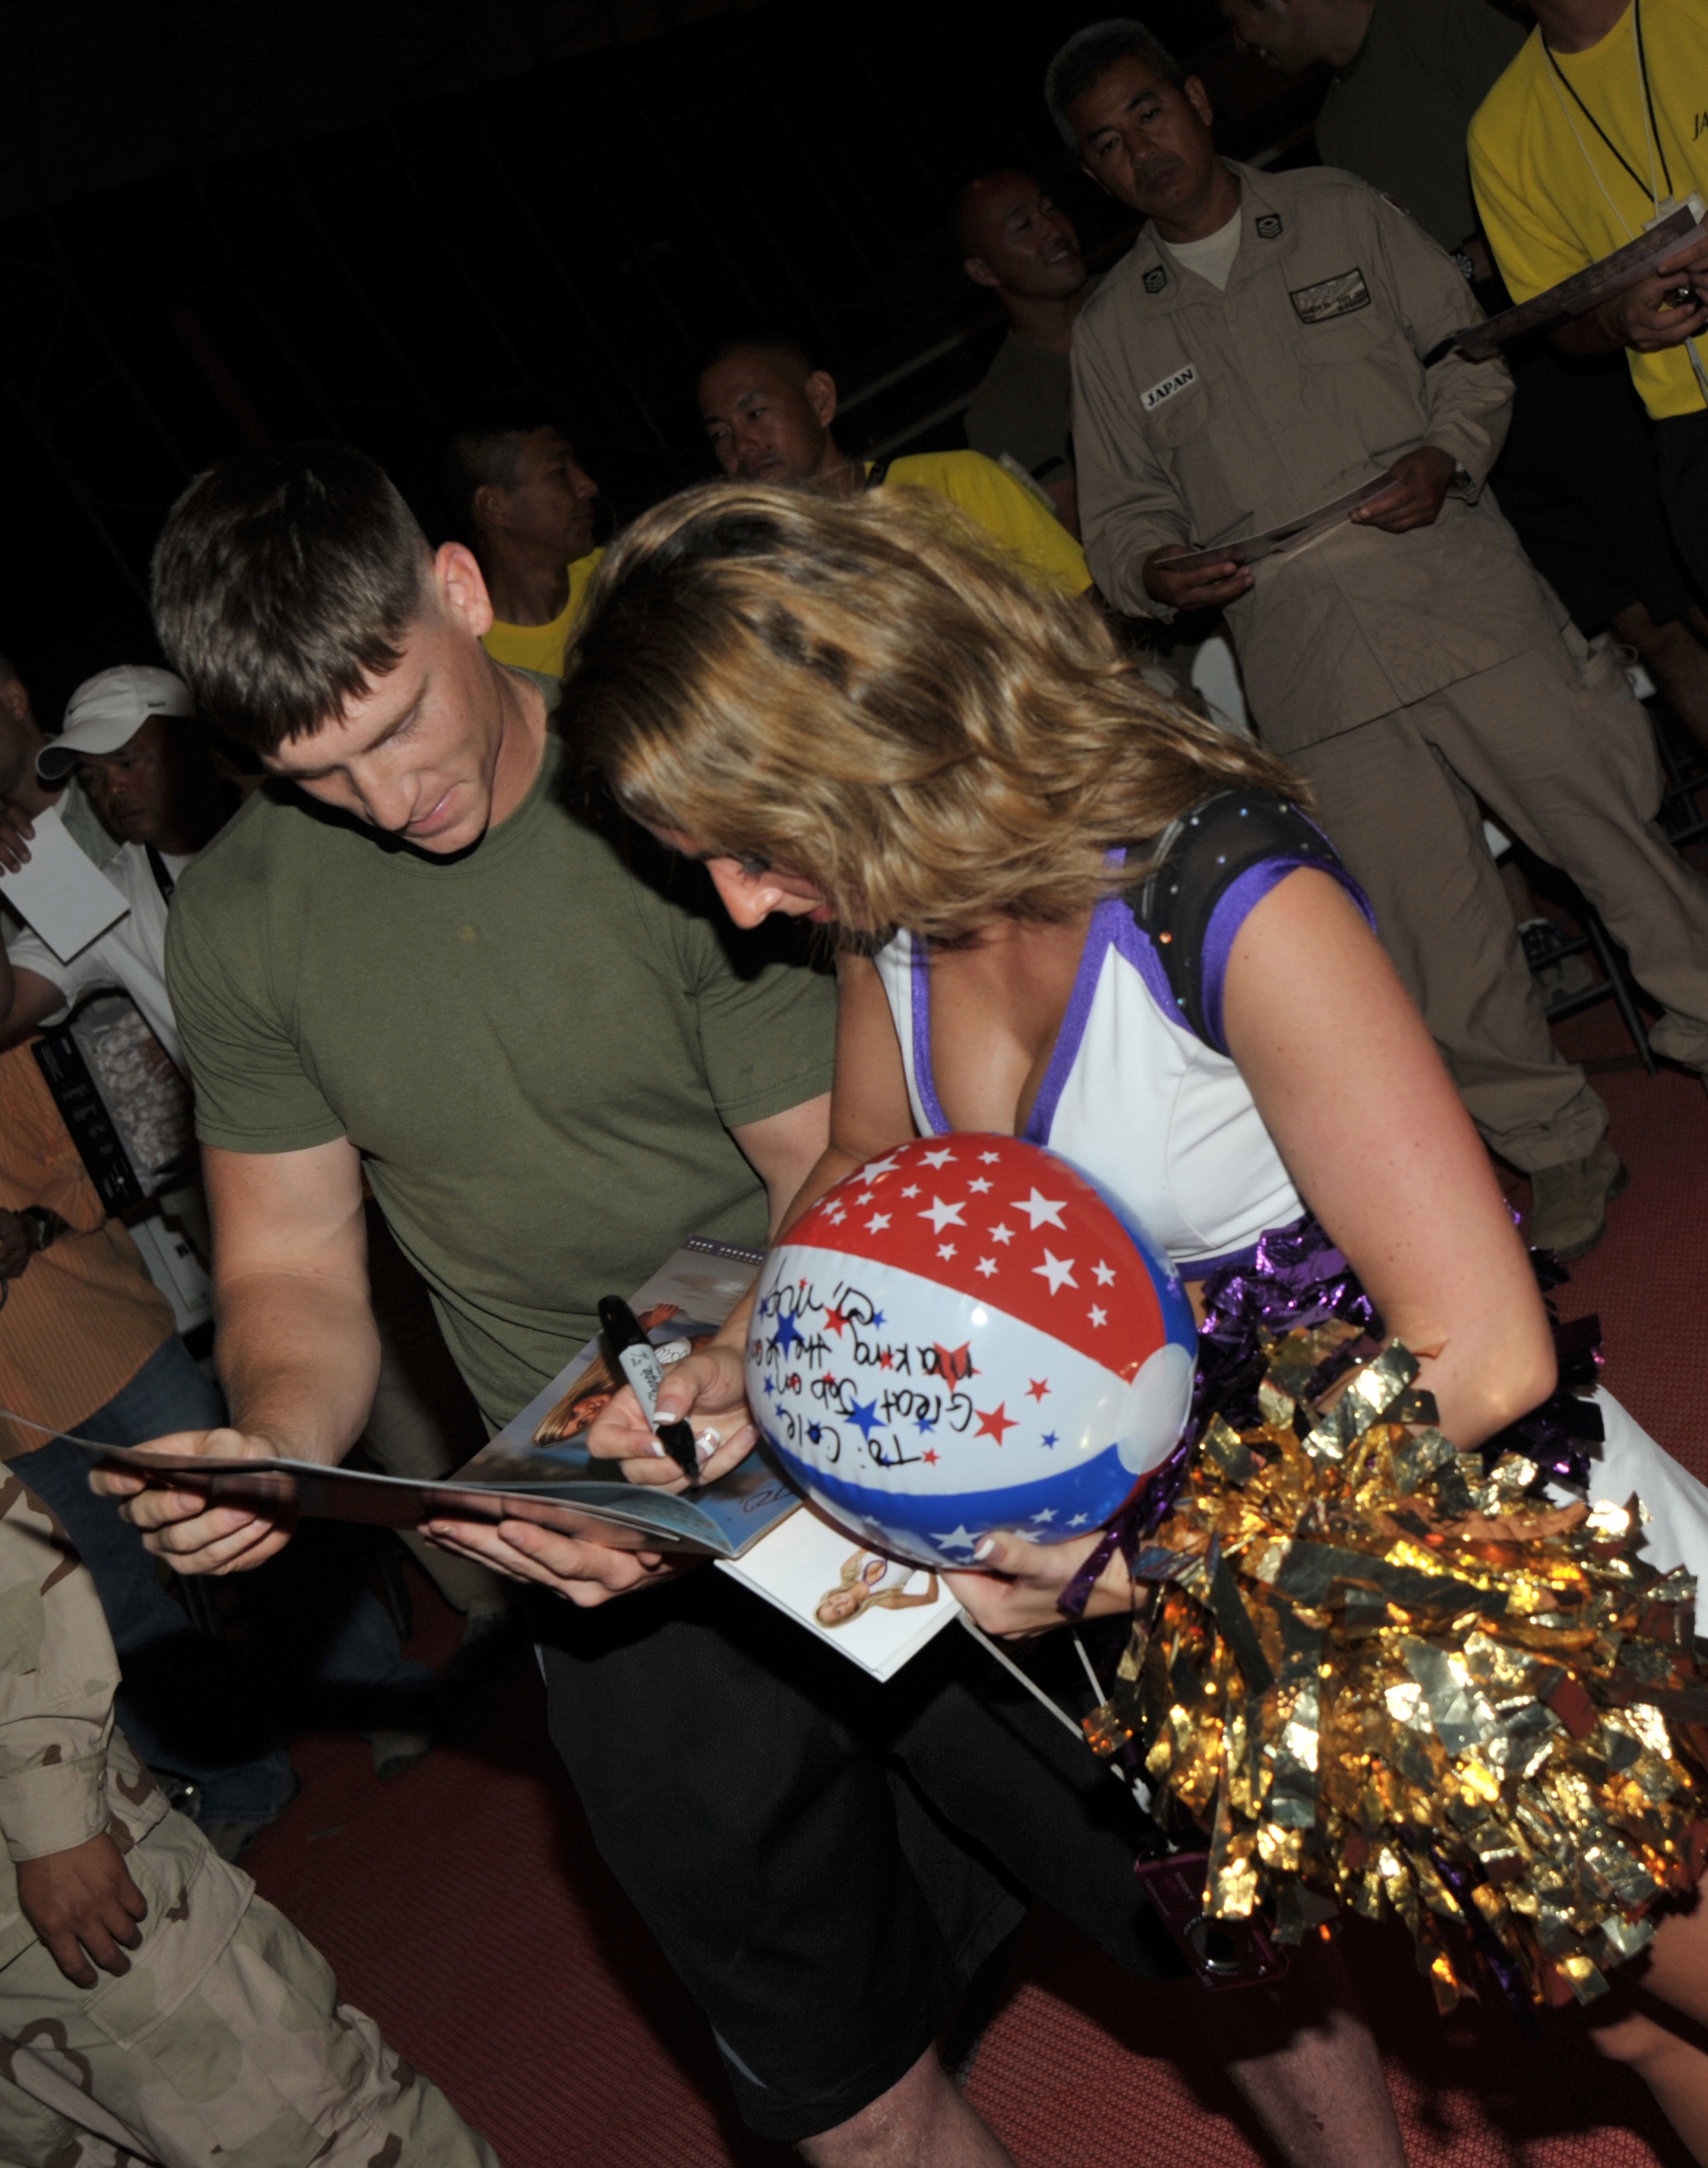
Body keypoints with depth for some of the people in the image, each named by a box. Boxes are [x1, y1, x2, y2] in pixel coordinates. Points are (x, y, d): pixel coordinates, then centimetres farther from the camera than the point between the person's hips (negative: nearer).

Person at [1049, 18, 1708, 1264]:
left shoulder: (1340, 215, 10)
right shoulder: (1112, 334, 12)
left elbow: (1465, 347, 11)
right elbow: (1120, 512, 14)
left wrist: (1447, 453, -9)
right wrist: (1157, 571, -9)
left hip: (1467, 602, 0)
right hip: (1317, 680, 1)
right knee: (1439, 947, 2)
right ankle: (1560, 1150, 19)